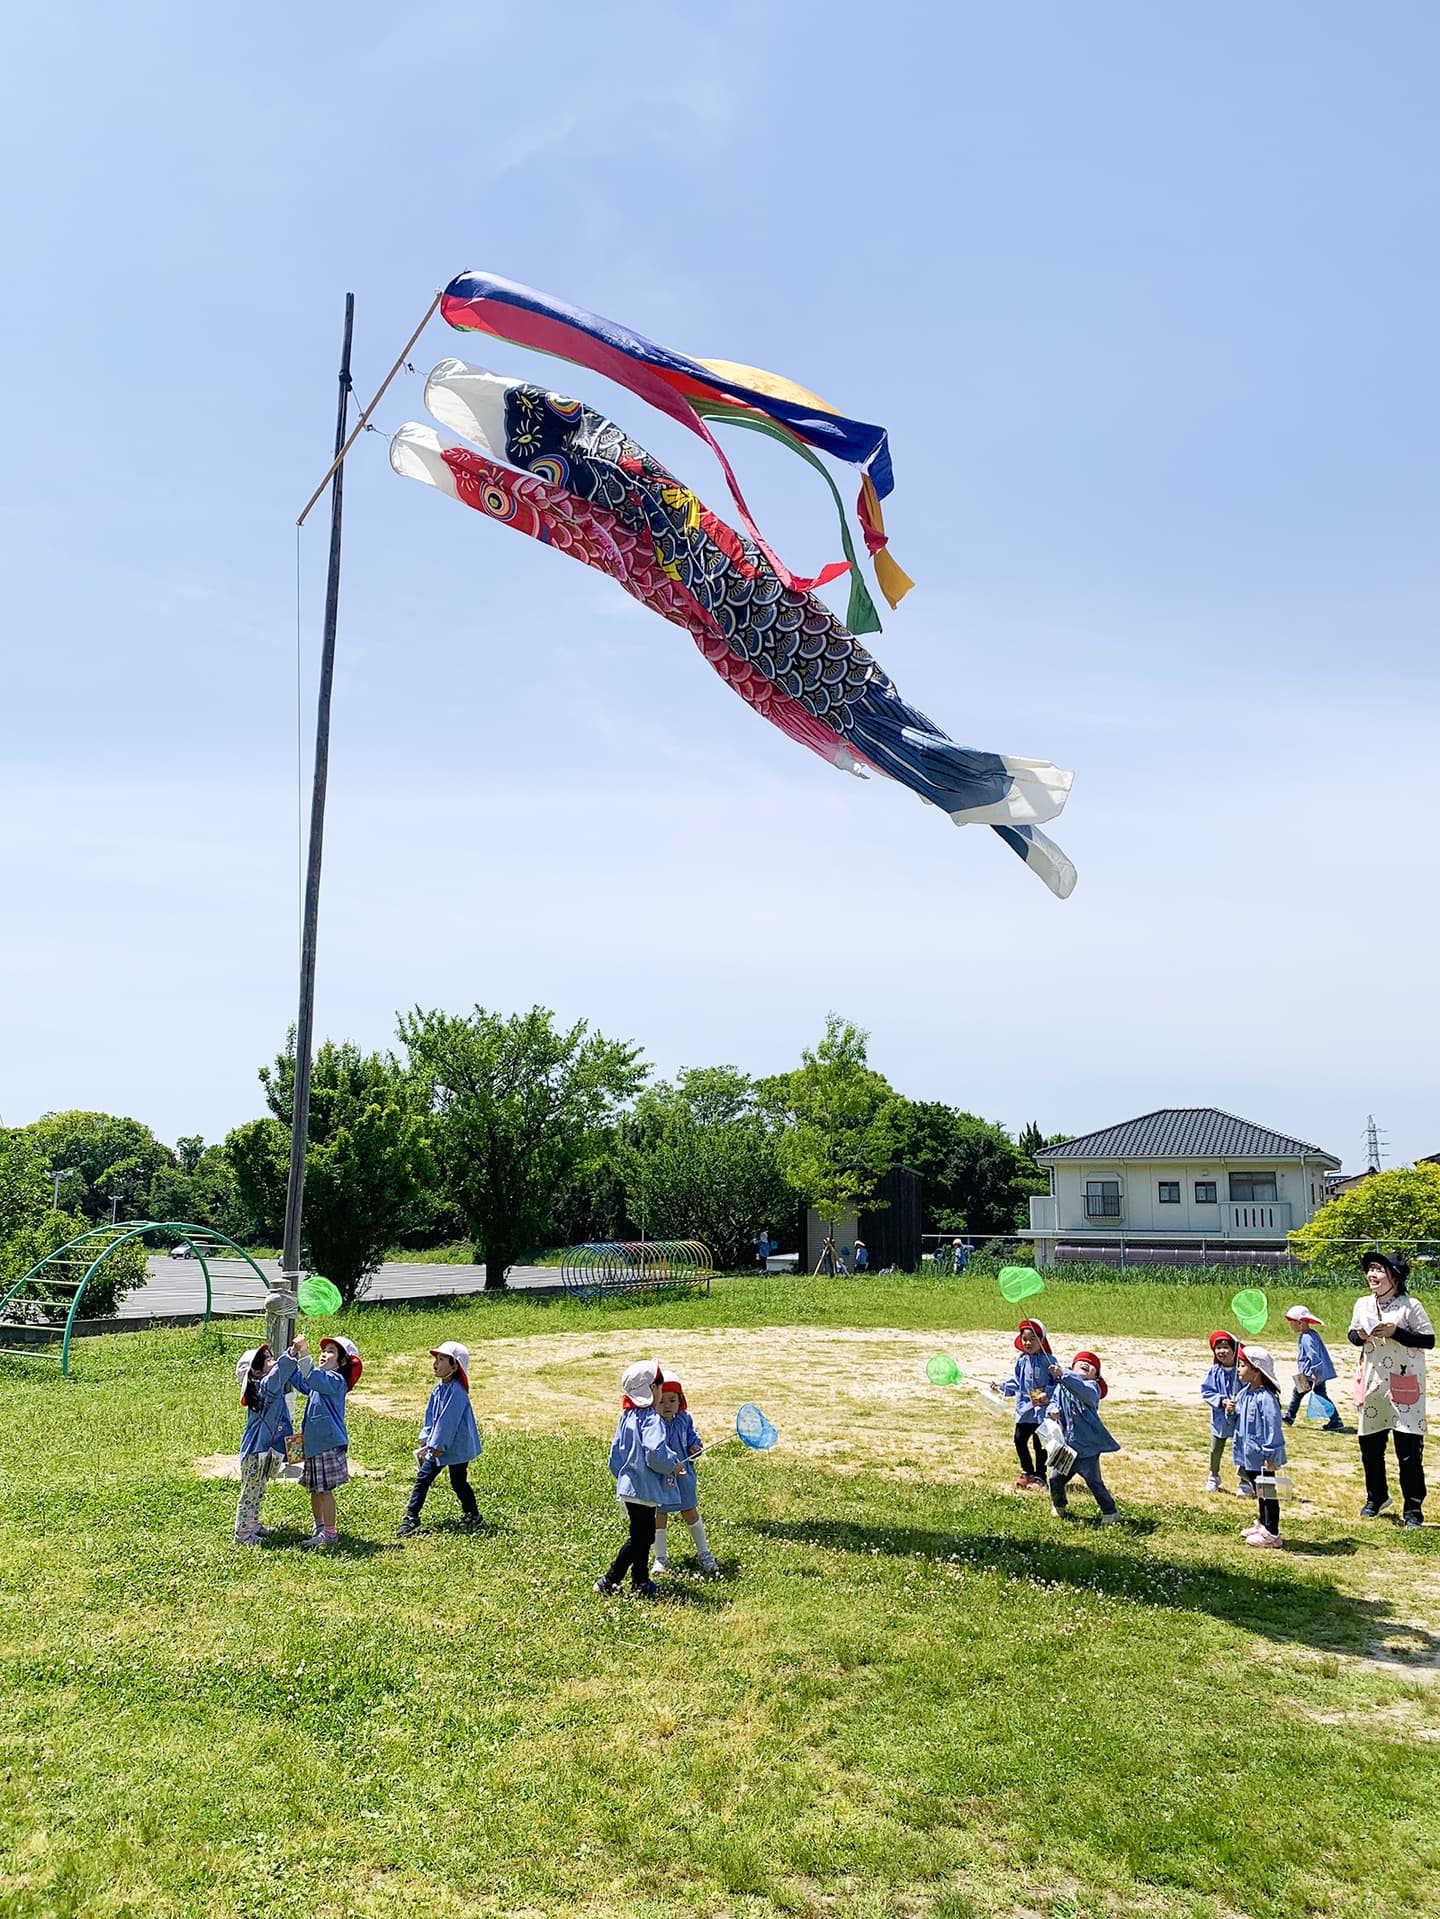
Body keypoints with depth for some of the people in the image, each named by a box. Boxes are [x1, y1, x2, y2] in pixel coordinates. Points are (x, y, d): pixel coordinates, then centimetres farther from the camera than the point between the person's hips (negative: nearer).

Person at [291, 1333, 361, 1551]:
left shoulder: (335, 1380, -14)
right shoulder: (322, 1378, 16)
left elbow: (312, 1378, -33)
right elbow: (298, 1380, 17)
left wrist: (304, 1353, -39)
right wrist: (294, 1353, 3)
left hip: (328, 1443, -9)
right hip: (314, 1442, 9)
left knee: (324, 1489, -5)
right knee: (314, 1489, 16)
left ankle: (330, 1533, 3)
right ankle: (319, 1529, 29)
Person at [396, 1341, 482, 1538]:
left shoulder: (457, 1391, -23)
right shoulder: (438, 1388, 4)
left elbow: (448, 1421, -23)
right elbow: (430, 1416, 11)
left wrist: (437, 1446, -19)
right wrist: (425, 1442, 8)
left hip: (457, 1446, -8)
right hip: (437, 1446, 8)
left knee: (458, 1482, 5)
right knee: (423, 1478, 5)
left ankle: (472, 1515, 25)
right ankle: (411, 1518, 9)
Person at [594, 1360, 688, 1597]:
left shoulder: (626, 1416, 8)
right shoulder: (652, 1420, -18)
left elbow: (616, 1451, 12)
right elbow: (655, 1453, -28)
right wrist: (673, 1465, -10)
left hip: (627, 1486, 9)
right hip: (644, 1488, -9)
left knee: (644, 1535, 20)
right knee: (639, 1539, 0)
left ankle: (641, 1582, 29)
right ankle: (609, 1581, 2)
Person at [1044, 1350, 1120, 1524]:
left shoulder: (1092, 1387, -11)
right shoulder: (1061, 1386, 7)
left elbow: (1084, 1391, -33)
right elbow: (1053, 1402, 11)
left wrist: (1063, 1375, -46)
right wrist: (1052, 1411, -14)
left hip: (1088, 1445, -5)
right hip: (1066, 1445, 5)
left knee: (1094, 1482, -3)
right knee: (1055, 1479, 8)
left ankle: (1109, 1512, 17)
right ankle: (1059, 1505, 35)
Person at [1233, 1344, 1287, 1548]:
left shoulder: (1266, 1398, -24)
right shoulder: (1242, 1394, 4)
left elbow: (1272, 1428, -22)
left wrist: (1270, 1457, -20)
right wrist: (1239, 1450, 20)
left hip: (1261, 1457, -9)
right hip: (1248, 1455, 9)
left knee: (1267, 1493, 3)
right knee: (1258, 1492, 22)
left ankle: (1271, 1533, 13)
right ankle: (1262, 1524, 35)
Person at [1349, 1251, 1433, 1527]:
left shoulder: (1410, 1306, -11)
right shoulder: (1363, 1304, 5)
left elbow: (1428, 1340, -13)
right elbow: (1353, 1335, 16)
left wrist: (1395, 1332, -22)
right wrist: (1359, 1336, -7)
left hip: (1404, 1386, -5)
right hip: (1371, 1384, 5)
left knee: (1408, 1449, -2)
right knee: (1369, 1445, 13)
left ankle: (1413, 1507, 9)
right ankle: (1376, 1497, 31)